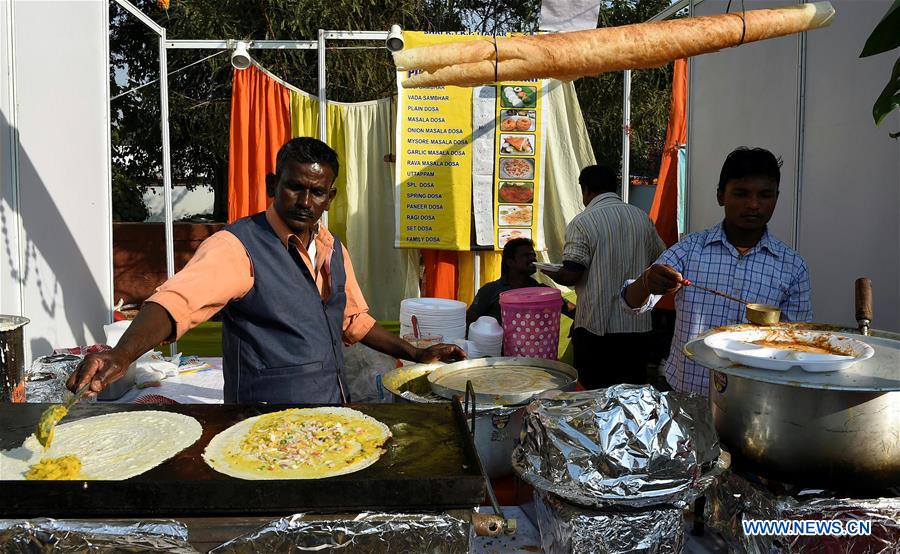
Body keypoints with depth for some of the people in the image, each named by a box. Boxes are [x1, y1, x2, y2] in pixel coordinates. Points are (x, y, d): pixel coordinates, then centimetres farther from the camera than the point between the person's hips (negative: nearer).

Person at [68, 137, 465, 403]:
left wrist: (413, 354, 17)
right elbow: (176, 301, -31)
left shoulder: (332, 248, 8)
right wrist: (122, 355, -48)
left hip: (334, 412, 7)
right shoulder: (238, 246, -15)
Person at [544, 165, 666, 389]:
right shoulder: (642, 217, 6)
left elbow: (569, 276, -16)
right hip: (638, 326, 5)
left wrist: (546, 270, 4)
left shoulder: (582, 223, -11)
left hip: (596, 327, -5)